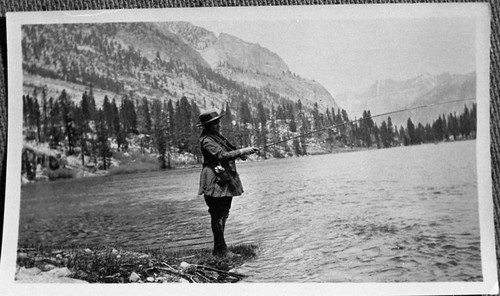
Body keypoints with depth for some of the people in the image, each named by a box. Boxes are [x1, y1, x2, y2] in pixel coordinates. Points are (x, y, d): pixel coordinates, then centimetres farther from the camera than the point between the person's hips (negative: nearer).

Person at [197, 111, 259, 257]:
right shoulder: (207, 140, -14)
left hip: (226, 181, 10)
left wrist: (240, 153, 1)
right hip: (216, 183, -10)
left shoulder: (218, 137, 16)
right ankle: (220, 249, 1)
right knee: (217, 215, -4)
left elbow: (228, 152, 22)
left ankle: (219, 248, 20)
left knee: (223, 215, 12)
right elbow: (222, 156, -25)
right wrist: (242, 151, -27)